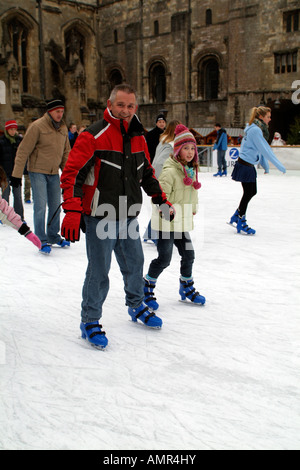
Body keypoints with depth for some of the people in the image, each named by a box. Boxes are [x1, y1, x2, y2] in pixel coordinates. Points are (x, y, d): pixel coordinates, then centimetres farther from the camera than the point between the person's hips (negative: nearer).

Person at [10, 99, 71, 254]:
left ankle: (53, 237, 25)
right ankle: (41, 240, 2)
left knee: (55, 206, 11)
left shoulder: (63, 128, 8)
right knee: (40, 206, -8)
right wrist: (17, 174, -14)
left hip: (54, 173, 6)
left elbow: (66, 152, 16)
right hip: (38, 171, -6)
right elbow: (23, 151, -12)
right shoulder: (37, 126, -12)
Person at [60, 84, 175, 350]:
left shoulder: (139, 138, 9)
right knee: (99, 272, -2)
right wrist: (72, 212, -27)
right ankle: (89, 322, 17)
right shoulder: (94, 136, -14)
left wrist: (161, 200, 20)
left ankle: (136, 307, 42)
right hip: (100, 218, -7)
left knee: (135, 263, 19)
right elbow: (72, 174, -18)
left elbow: (147, 173, 22)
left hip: (128, 216, 7)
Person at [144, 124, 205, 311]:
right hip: (167, 222, -8)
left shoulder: (192, 170, 9)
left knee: (188, 254, 13)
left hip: (183, 222, 8)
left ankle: (187, 288, 33)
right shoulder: (170, 171, -19)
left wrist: (193, 210, 17)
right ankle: (147, 287, 15)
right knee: (164, 258, -6)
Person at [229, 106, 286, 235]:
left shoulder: (257, 129, 12)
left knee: (252, 192, 13)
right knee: (248, 193, -3)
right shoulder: (255, 130, -19)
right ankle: (240, 223, 8)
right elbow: (265, 150, -22)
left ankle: (235, 217, 23)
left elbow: (261, 149, 17)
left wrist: (265, 165, 17)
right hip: (245, 165, -10)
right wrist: (279, 166, -19)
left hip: (249, 165, 10)